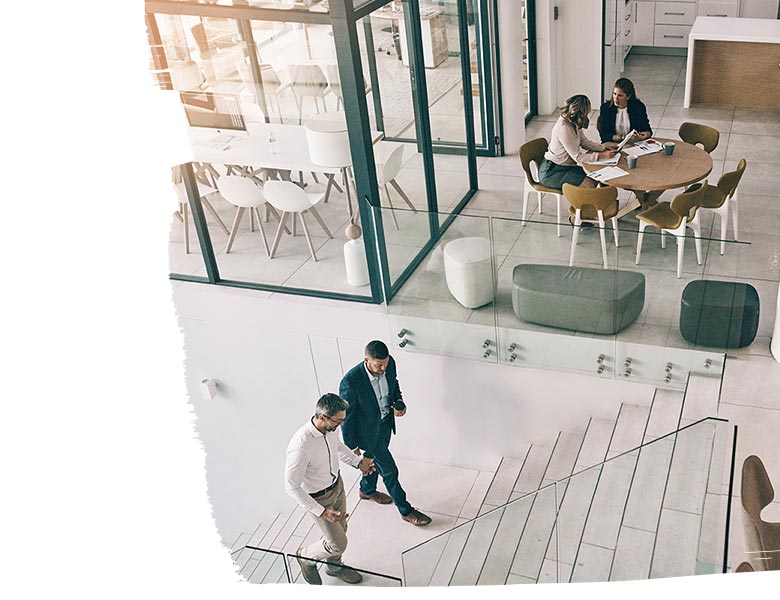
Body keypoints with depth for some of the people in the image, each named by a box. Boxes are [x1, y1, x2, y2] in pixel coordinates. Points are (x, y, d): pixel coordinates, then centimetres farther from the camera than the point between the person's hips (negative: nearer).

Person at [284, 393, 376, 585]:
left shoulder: (330, 427, -16)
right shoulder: (301, 447, -40)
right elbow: (291, 486, -29)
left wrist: (359, 462, 2)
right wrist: (321, 511, -29)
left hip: (337, 484, 7)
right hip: (318, 497, -7)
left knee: (340, 529, 26)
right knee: (339, 543, 6)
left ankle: (334, 566, 54)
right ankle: (306, 556, 36)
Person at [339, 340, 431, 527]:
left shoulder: (389, 363, -19)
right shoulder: (351, 381, -35)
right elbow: (346, 415, -22)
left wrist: (399, 404, -13)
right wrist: (352, 445, -12)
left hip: (386, 423, 6)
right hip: (369, 431, -6)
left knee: (375, 459, 29)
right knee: (389, 470, 7)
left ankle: (367, 490, 57)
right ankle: (405, 510, 28)